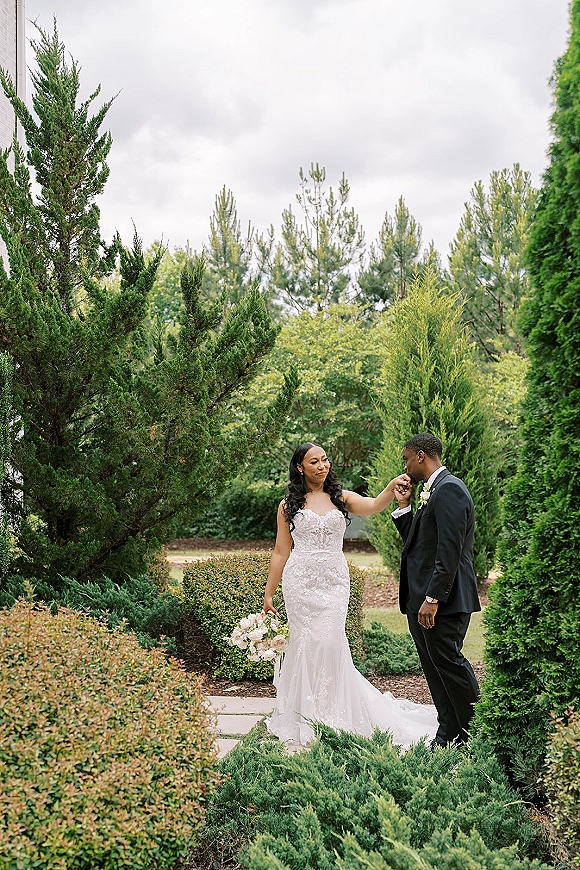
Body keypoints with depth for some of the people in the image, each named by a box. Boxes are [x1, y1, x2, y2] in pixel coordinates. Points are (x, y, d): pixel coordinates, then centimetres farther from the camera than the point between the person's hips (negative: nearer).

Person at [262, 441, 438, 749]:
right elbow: (280, 553, 8)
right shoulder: (289, 504, 6)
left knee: (329, 642, -6)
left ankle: (333, 713, 11)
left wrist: (392, 487, -34)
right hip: (300, 581, 0)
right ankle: (305, 715, 15)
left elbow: (374, 506, -14)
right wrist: (268, 594, 7)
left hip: (334, 582, 1)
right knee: (305, 643, 1)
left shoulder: (341, 498, 6)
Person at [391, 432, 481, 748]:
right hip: (420, 599, 10)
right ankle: (449, 737, 19)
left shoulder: (449, 488, -13)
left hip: (444, 600, -10)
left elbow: (449, 549, -21)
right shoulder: (431, 492, 18)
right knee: (434, 668, 11)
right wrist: (404, 507, 14)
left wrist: (433, 598, -23)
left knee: (448, 662, -5)